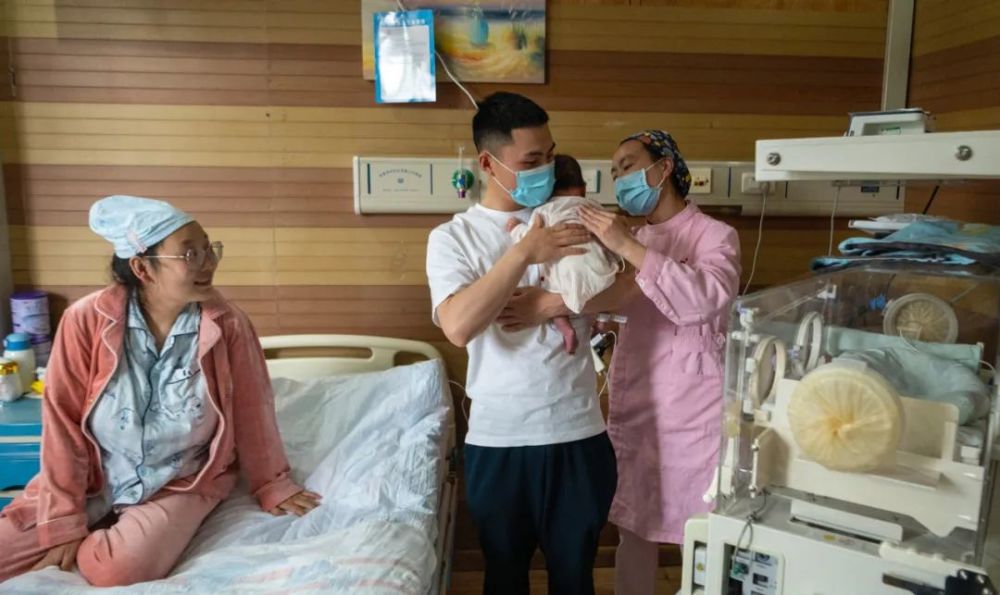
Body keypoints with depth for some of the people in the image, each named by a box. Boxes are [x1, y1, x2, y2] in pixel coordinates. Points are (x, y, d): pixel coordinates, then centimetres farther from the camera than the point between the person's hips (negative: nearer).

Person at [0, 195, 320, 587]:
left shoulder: (228, 325, -16)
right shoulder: (86, 320, -16)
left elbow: (251, 414, -5)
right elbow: (63, 423, -10)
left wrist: (272, 487, 4)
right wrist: (64, 523, -10)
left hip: (181, 484, -1)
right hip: (93, 479, 2)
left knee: (117, 570, -25)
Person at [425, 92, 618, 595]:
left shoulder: (569, 219, 3)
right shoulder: (453, 237, -5)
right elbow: (458, 326, -21)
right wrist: (523, 253, -24)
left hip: (579, 432, 2)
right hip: (499, 439, -1)